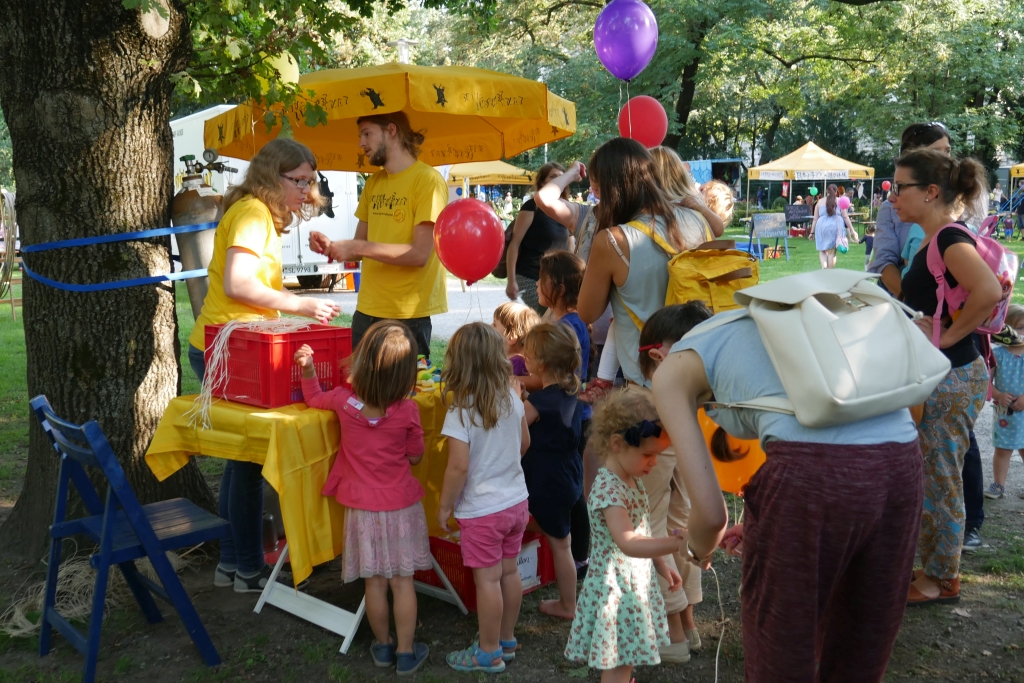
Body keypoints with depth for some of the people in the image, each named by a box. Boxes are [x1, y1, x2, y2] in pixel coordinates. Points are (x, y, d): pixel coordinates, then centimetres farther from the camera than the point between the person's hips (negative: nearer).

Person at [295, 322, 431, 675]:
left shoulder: (344, 400, -12)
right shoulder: (407, 411, -16)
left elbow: (313, 399, 11)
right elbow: (415, 457, -1)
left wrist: (308, 370, 5)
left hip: (363, 507, 1)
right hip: (401, 506, -1)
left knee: (375, 582, 13)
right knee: (402, 581, 9)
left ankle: (383, 646, 29)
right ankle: (406, 653, 18)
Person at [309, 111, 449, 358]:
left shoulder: (428, 180, -9)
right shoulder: (373, 183, 13)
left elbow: (420, 254, -18)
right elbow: (359, 248, 14)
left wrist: (357, 247, -19)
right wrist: (330, 246, -6)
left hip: (408, 316, -6)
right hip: (366, 311, 6)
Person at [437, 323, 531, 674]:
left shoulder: (460, 412, -21)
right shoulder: (512, 399, -4)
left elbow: (458, 467, -23)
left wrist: (444, 506, -9)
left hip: (482, 511, -6)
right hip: (516, 500, 6)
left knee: (487, 579, 6)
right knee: (510, 572, 18)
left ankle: (489, 653, 20)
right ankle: (507, 640, 34)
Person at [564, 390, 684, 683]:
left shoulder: (633, 480, 4)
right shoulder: (608, 489, -26)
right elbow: (629, 543, -37)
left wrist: (660, 564, 19)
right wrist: (677, 543, -44)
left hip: (637, 582, 9)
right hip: (615, 588, -9)